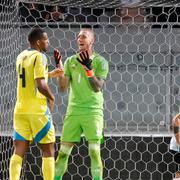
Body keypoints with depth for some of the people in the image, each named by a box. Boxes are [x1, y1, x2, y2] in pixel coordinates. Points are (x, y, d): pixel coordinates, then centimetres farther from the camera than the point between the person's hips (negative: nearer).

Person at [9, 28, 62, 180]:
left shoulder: (21, 56, 13)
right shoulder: (39, 56, -10)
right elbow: (41, 85, -20)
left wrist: (49, 74, 31)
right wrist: (51, 98, -4)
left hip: (21, 110, 6)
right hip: (38, 110, -6)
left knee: (18, 152, 3)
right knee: (48, 151, 4)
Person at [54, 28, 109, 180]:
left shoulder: (100, 61, 0)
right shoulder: (71, 61, 11)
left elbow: (97, 87, -10)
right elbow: (63, 87, 5)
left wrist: (88, 68, -21)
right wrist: (59, 66, -6)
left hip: (93, 111, -3)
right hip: (73, 111, 4)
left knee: (94, 151, -10)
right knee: (63, 150, 3)